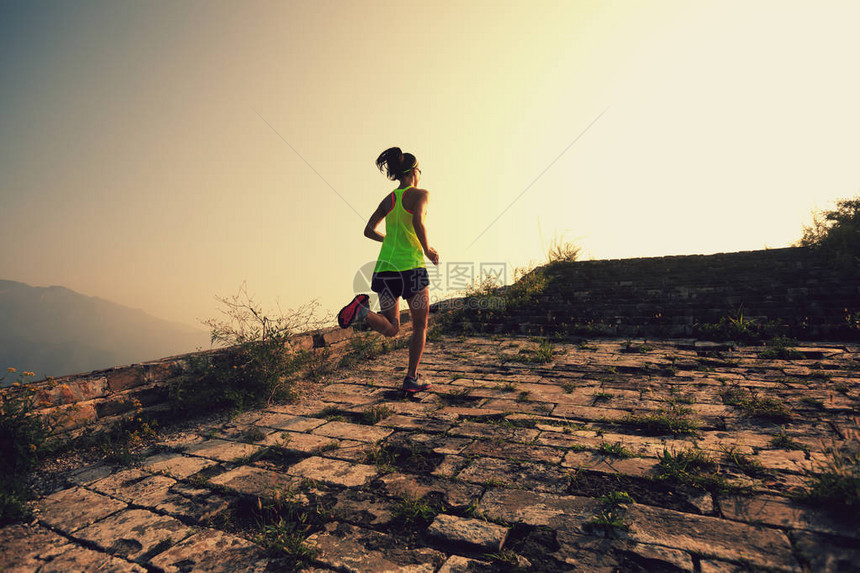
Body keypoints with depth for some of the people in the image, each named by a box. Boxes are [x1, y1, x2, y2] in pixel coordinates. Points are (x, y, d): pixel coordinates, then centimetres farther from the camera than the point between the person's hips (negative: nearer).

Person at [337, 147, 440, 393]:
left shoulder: (388, 199, 15)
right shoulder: (420, 194, -1)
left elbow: (369, 230, 16)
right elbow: (418, 221, -21)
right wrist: (427, 249, -7)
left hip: (385, 267, 5)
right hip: (411, 267, -5)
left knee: (391, 329, 15)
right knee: (420, 326, 13)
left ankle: (363, 310, -15)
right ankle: (412, 379, 14)